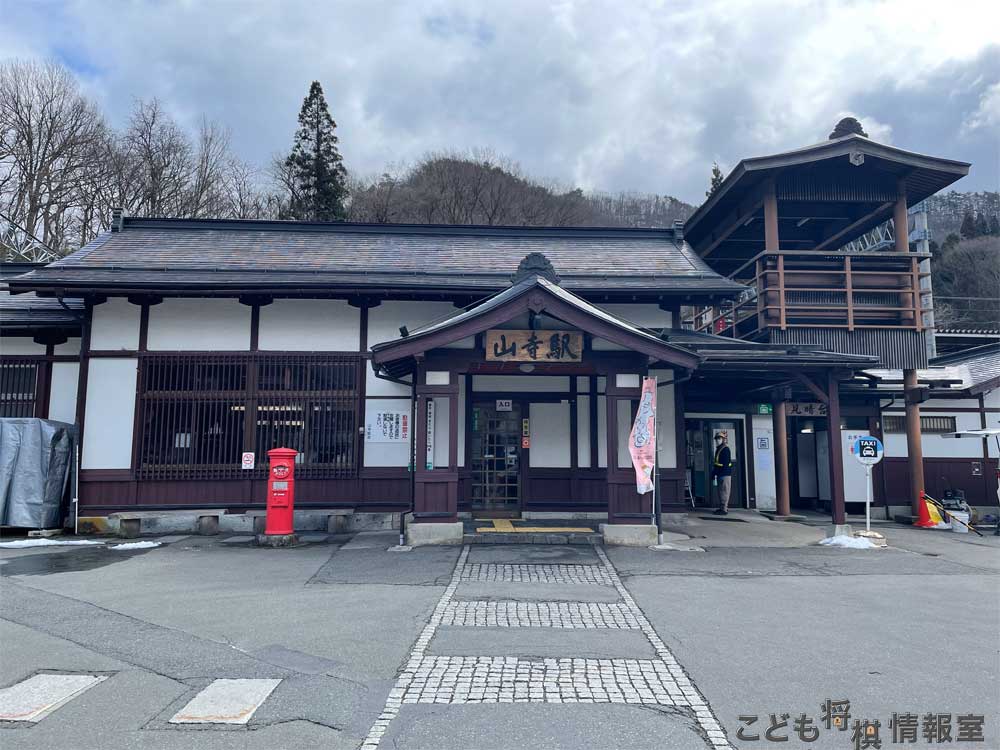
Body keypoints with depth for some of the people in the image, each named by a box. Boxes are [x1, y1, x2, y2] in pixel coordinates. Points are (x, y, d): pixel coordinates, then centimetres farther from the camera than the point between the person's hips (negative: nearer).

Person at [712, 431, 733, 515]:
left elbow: (726, 463, -19)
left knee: (724, 492, -7)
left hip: (725, 474, -10)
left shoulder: (725, 449, -13)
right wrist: (714, 474, 18)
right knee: (720, 491, 14)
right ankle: (722, 507, 22)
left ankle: (724, 509, -5)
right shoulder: (718, 449, 17)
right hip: (720, 474, 10)